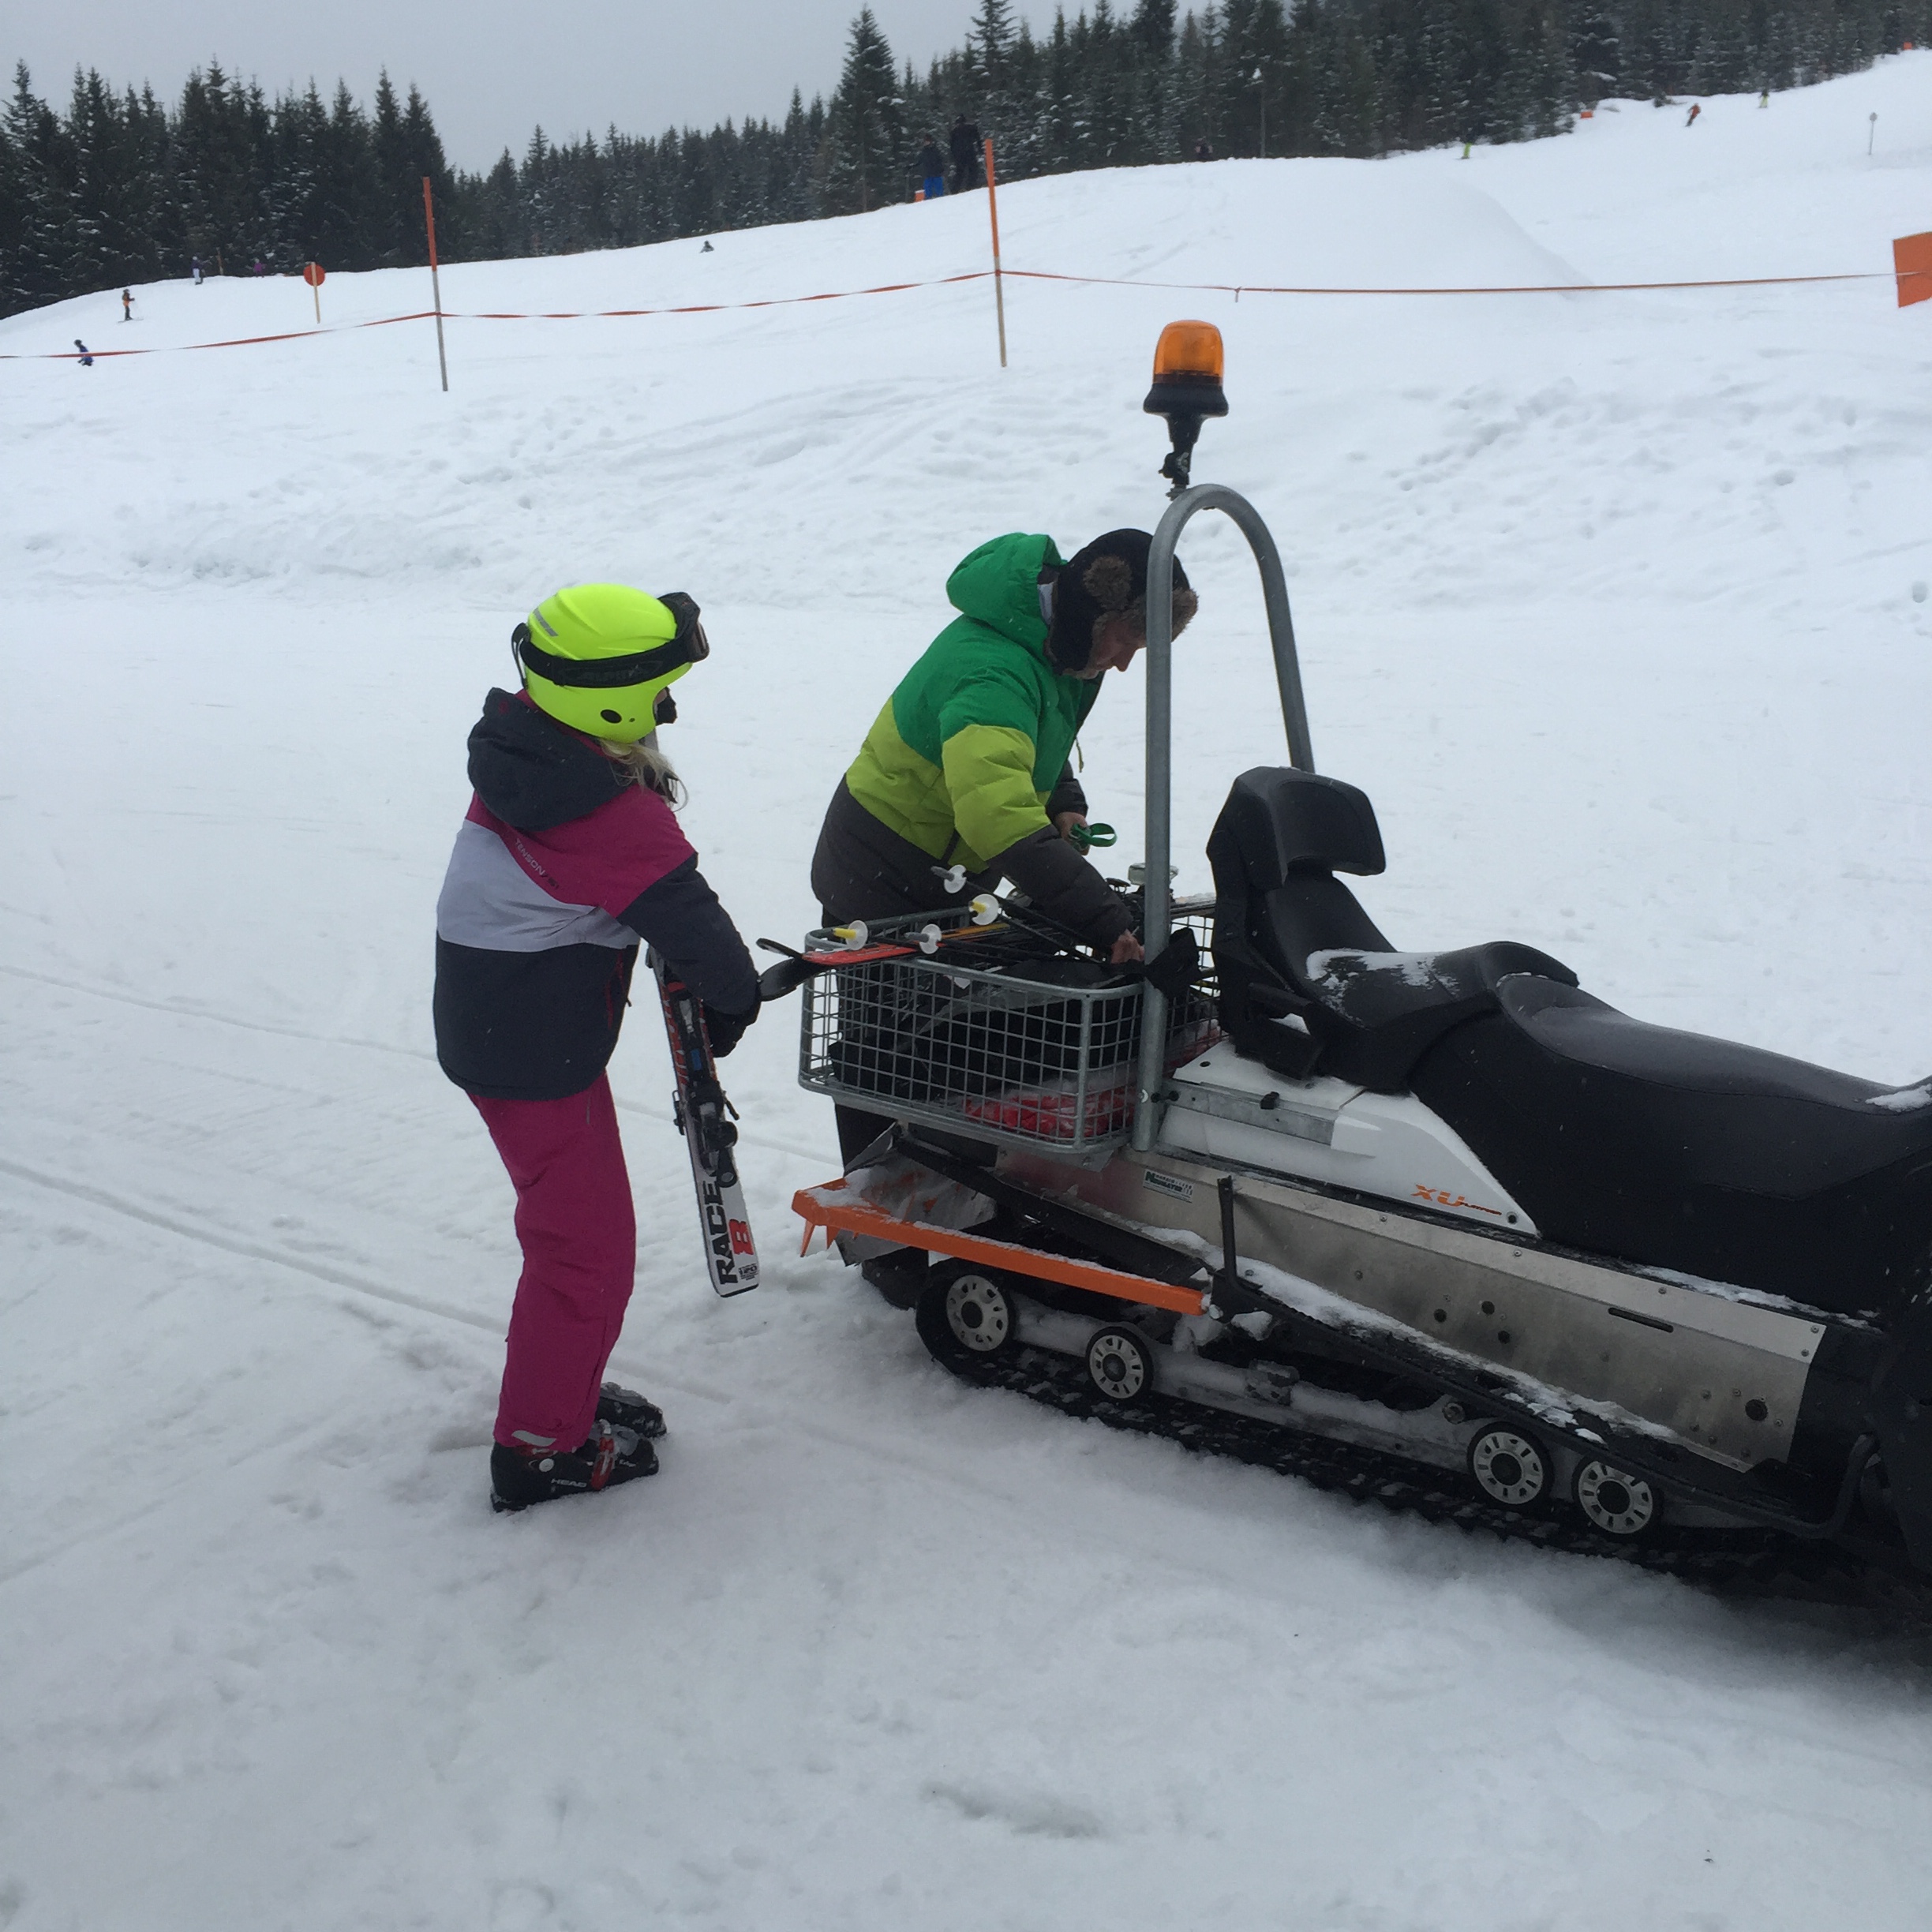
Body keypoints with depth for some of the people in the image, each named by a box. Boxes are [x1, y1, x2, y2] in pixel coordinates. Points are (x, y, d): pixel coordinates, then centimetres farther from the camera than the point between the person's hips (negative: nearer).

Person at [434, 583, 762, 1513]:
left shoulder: (521, 747, 2)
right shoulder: (610, 813, -27)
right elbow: (688, 920, -21)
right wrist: (734, 1001, -2)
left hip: (484, 1019, 10)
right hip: (539, 1052, -10)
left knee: (574, 1223, 23)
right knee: (588, 1244, 3)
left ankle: (563, 1389, 39)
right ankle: (541, 1448, 16)